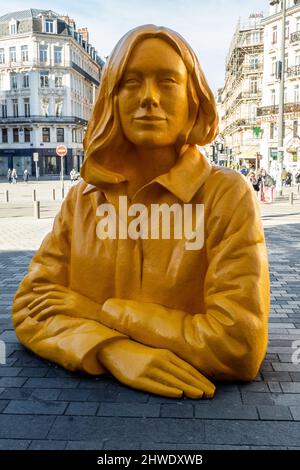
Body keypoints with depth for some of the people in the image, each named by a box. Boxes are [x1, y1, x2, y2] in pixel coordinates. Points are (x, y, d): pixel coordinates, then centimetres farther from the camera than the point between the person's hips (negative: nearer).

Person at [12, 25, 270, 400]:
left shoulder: (228, 194, -10)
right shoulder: (83, 197, 2)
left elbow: (240, 347, -16)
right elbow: (30, 306, -1)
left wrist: (98, 311, -10)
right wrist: (112, 350, -19)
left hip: (185, 404, -2)